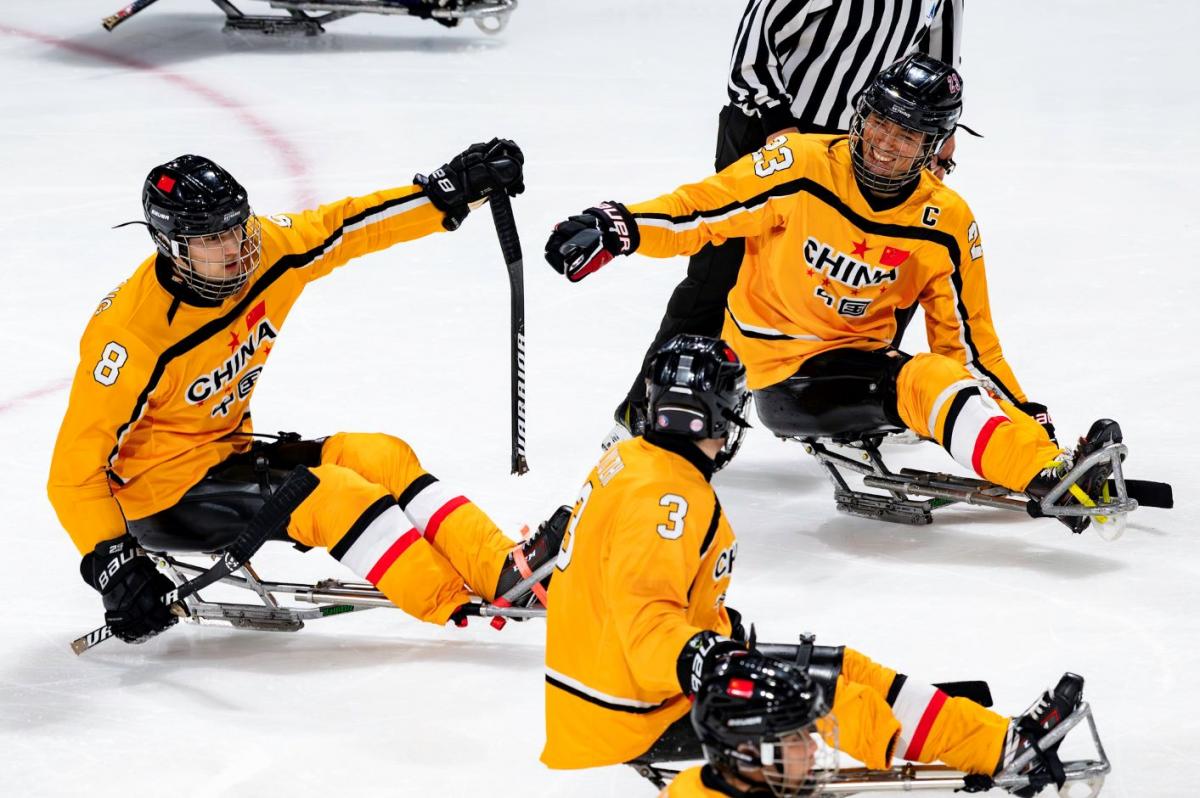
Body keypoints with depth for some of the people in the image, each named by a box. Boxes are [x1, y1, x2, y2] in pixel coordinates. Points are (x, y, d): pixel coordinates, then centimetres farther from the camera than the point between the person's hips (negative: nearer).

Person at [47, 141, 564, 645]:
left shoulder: (262, 251, -11)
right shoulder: (131, 334, -29)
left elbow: (351, 226, 0)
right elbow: (74, 468, -27)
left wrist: (455, 187, -9)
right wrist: (111, 565, -37)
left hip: (226, 449, 8)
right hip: (162, 492, -8)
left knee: (381, 457, -9)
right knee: (332, 492, -24)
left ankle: (503, 570, -18)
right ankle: (458, 604, -21)